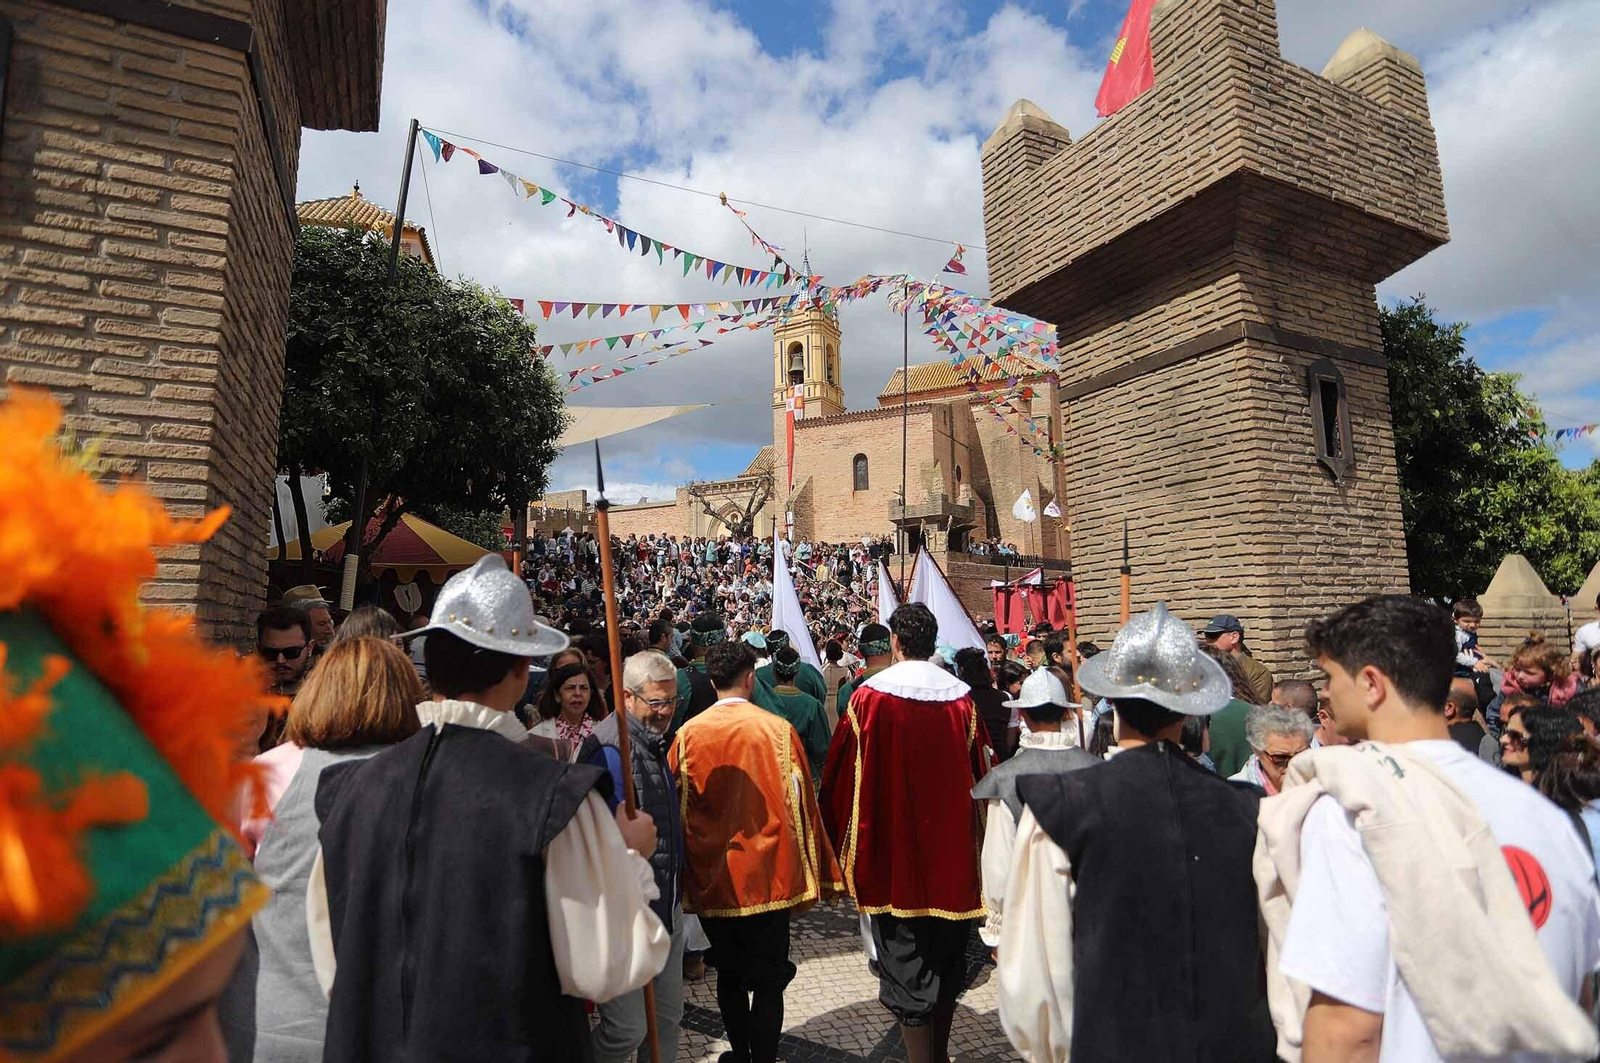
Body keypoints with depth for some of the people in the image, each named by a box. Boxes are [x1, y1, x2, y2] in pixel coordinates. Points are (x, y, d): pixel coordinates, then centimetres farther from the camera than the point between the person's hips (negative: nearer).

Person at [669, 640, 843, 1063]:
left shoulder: (688, 734, -6)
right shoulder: (778, 729, -11)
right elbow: (800, 803, -6)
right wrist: (821, 873, 4)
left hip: (710, 880, 3)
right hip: (767, 875, -2)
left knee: (729, 974, 21)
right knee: (768, 979, 12)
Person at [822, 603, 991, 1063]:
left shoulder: (870, 697, -12)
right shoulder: (961, 698, -4)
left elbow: (842, 777, -7)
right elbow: (979, 774, 5)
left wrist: (848, 847, 6)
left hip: (894, 851, -4)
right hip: (952, 849, 4)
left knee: (905, 970, 8)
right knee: (947, 963, 21)